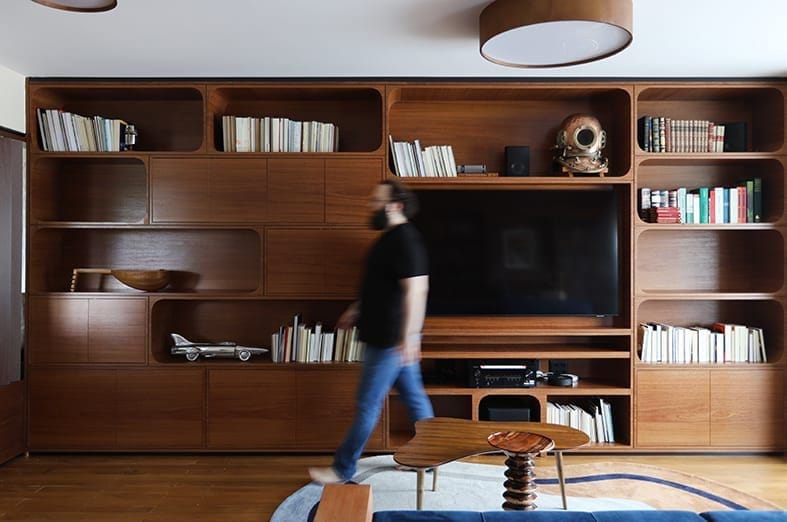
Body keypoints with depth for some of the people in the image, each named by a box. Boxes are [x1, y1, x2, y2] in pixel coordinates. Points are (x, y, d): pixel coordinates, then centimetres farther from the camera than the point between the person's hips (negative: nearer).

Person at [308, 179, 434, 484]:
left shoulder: (405, 240, -19)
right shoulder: (391, 238, 13)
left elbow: (415, 288, -26)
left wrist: (408, 336, -30)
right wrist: (356, 310, 26)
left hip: (391, 339, -10)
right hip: (389, 336, 10)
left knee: (367, 404, 0)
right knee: (414, 396, 16)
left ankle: (343, 470, 11)